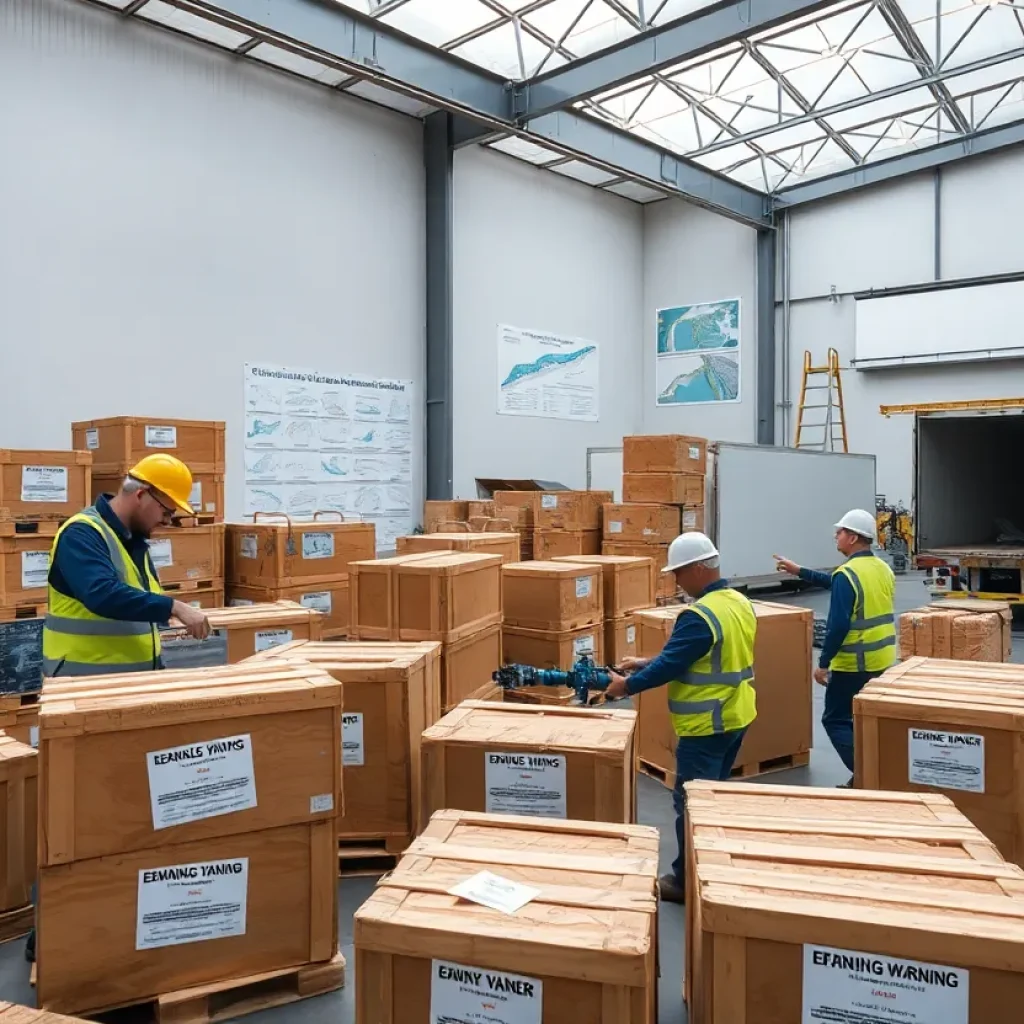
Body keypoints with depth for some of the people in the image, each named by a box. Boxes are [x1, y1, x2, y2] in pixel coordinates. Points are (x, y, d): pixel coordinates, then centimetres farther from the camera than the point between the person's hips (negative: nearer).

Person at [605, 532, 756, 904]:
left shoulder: (700, 615, -24)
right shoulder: (739, 602, 7)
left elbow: (671, 665, -21)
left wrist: (627, 685, -6)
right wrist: (648, 663, 11)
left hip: (707, 725, -10)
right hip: (737, 716, 10)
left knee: (691, 802, 3)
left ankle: (688, 880, 15)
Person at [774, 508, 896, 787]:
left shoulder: (847, 574, -19)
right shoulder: (883, 568, 8)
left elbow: (838, 626, -22)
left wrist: (823, 664, -15)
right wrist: (800, 571, 24)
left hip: (855, 664, -8)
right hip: (883, 660, 9)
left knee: (835, 720, 3)